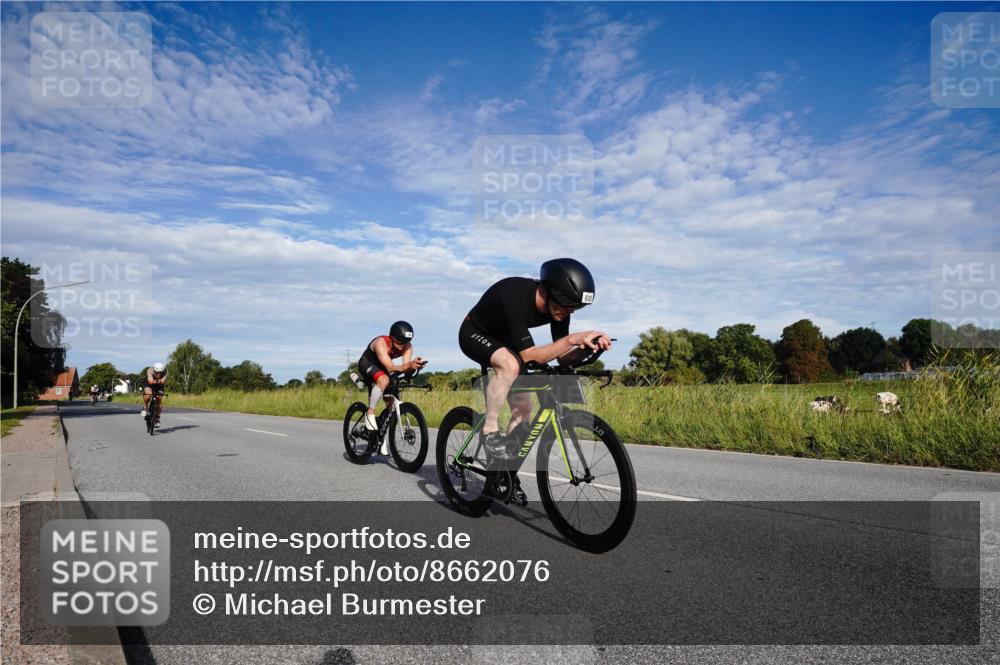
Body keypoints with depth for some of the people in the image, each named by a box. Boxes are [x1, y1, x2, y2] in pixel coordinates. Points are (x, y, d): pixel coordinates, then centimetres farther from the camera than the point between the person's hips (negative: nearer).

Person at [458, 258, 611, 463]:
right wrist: (572, 339, -48)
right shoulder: (515, 296, -38)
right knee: (511, 364, -38)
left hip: (502, 340, 7)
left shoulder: (558, 305, -18)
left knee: (523, 408, -3)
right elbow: (529, 356, -40)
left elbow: (562, 357, -12)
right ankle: (490, 430, -22)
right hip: (474, 334, -7)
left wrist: (587, 347, -32)